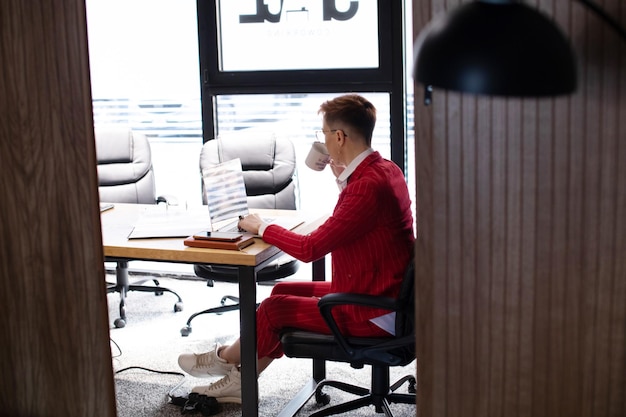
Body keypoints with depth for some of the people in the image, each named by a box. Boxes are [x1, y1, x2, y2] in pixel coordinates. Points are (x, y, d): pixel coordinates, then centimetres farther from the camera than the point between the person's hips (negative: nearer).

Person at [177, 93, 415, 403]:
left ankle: (225, 359, 28)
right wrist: (342, 178, 8)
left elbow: (310, 249, -24)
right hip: (380, 294, 10)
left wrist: (262, 228, -8)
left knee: (275, 307, -1)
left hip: (372, 317, -10)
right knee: (283, 290, 13)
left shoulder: (368, 186, -27)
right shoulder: (385, 169, 4)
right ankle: (242, 380, 22)